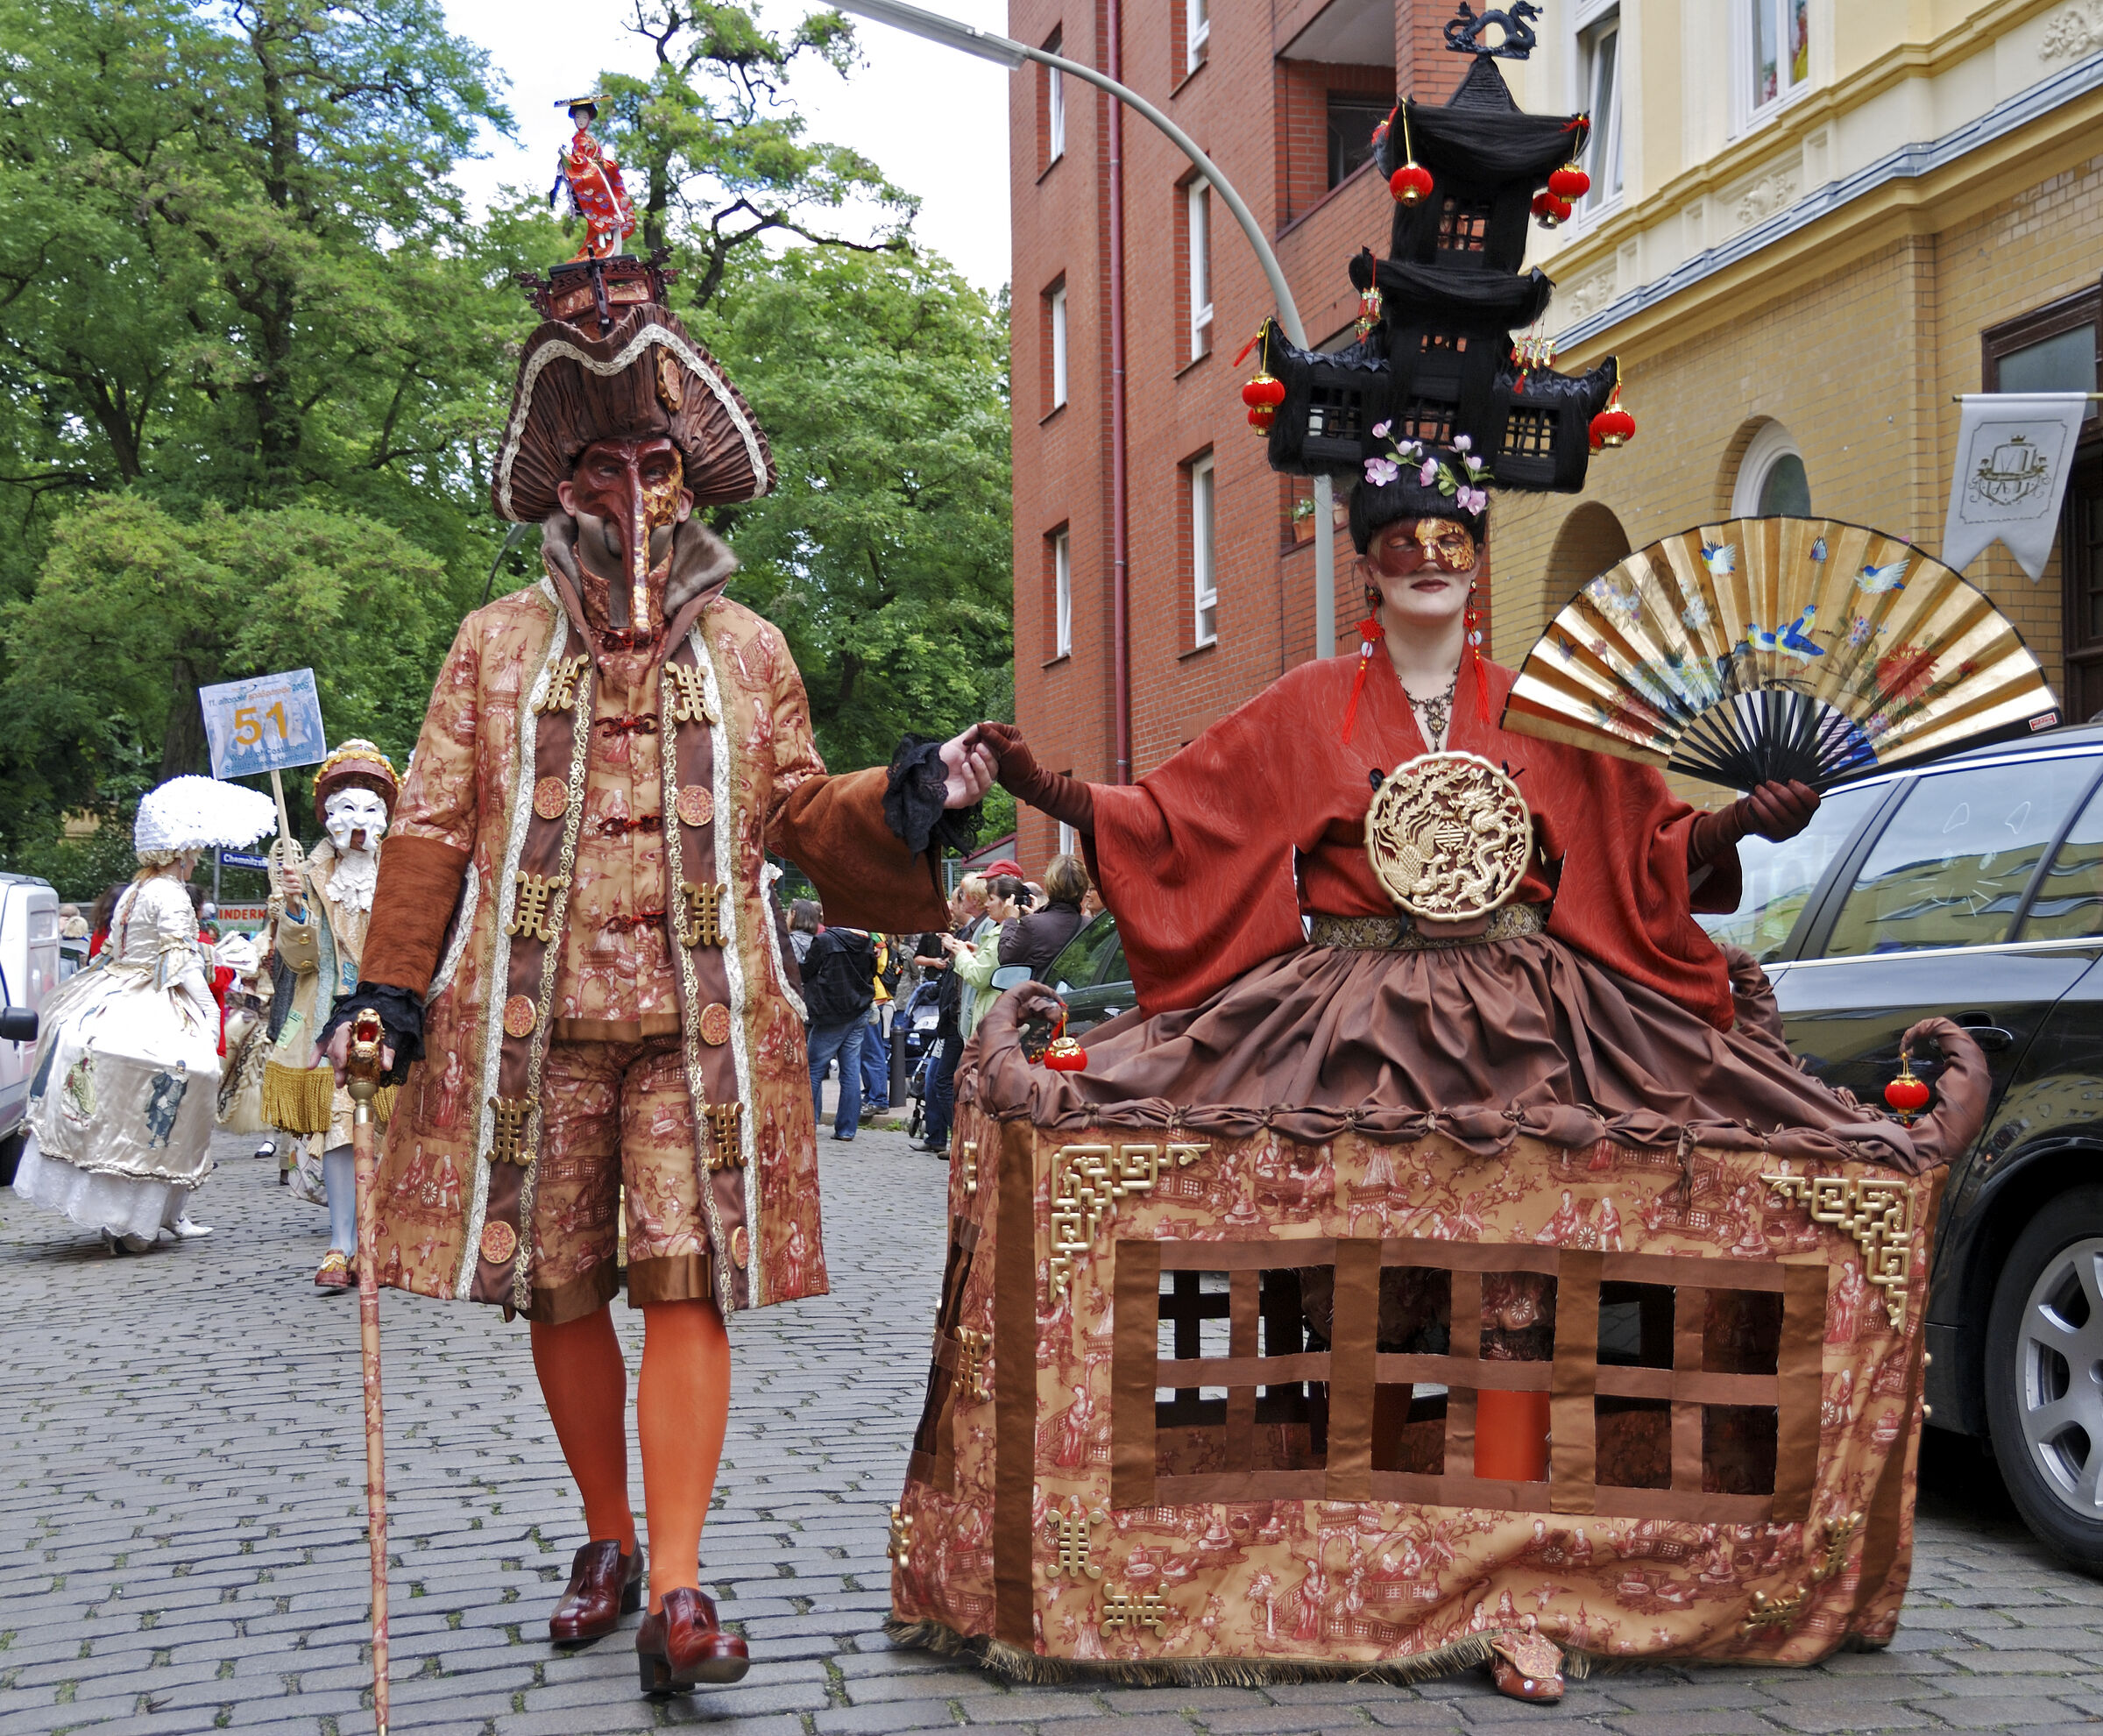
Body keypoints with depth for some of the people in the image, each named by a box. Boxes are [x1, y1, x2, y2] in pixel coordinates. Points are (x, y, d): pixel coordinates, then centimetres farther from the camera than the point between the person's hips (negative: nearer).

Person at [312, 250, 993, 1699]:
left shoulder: (749, 652, 12)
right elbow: (434, 831, 9)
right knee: (560, 1290, 6)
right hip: (530, 1017, 1)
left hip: (704, 1018, -1)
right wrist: (390, 991, 1)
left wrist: (911, 797, -4)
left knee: (689, 1283, -9)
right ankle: (609, 1539, 25)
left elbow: (802, 817, 15)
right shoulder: (498, 644, 11)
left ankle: (677, 1587, -9)